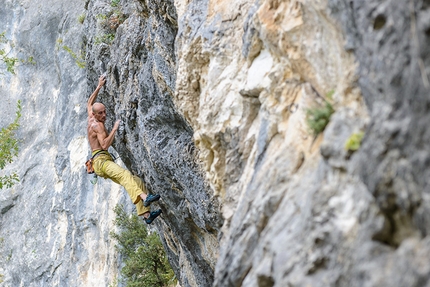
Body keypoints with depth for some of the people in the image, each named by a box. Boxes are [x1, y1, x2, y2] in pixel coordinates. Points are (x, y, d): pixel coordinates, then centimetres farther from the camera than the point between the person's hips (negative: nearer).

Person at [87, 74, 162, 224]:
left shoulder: (91, 120, 20)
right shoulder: (97, 125, -6)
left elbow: (90, 102, 39)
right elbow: (105, 145, -18)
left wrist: (99, 86, 38)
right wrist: (114, 129, -16)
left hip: (105, 162, 10)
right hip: (101, 160, -10)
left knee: (138, 182, -2)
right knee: (125, 174, -38)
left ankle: (146, 214, -14)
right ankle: (144, 198, -64)